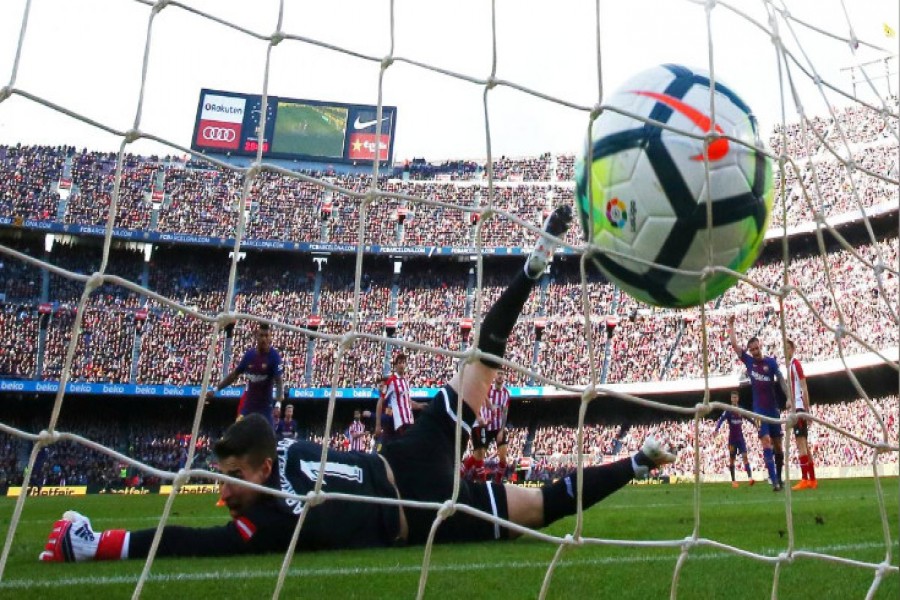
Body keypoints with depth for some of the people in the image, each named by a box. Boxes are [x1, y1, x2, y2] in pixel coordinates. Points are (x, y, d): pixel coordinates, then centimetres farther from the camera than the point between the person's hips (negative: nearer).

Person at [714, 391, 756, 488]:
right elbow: (721, 420, -21)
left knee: (745, 456, -12)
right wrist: (717, 429, -37)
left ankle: (750, 477, -20)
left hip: (741, 437, 3)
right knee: (732, 459, 4)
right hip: (732, 438, -3)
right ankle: (733, 480, 11)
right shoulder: (728, 411, -9)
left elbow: (749, 419, 19)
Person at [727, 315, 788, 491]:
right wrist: (730, 325, -3)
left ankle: (779, 478, 22)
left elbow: (781, 379, -6)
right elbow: (734, 344, -2)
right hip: (759, 409, -1)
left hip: (773, 408, 1)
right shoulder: (748, 361, 2)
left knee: (778, 445, 9)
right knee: (766, 443, -12)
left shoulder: (770, 361, -1)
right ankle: (774, 481, -14)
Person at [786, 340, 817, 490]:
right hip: (796, 408, 10)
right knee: (804, 444, 11)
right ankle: (812, 479, 15)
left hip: (799, 408, -10)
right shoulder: (790, 365, 19)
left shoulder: (796, 363, -9)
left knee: (800, 443, -12)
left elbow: (804, 388, -14)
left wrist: (806, 410, -18)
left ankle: (805, 479, -14)